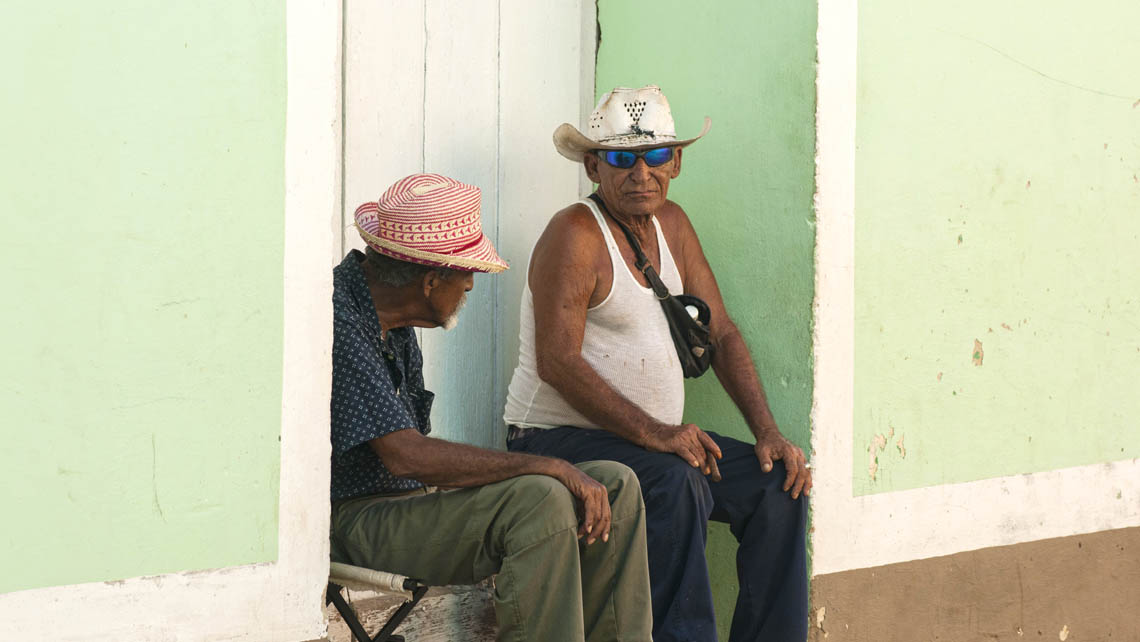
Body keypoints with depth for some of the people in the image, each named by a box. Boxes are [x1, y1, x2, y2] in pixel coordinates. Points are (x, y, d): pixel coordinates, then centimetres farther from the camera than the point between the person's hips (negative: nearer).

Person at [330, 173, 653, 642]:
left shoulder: (392, 320, 12)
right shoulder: (339, 321, -20)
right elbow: (407, 456, -28)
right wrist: (551, 468, -26)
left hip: (416, 500, 10)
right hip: (357, 522, -10)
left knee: (614, 486, -1)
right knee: (539, 500, -31)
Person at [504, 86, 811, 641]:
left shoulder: (672, 225, 11)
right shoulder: (574, 235, -13)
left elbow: (722, 335, 12)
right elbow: (557, 363, -21)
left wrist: (767, 432, -1)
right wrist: (653, 434, -28)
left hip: (659, 441, 8)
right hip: (557, 439, -8)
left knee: (780, 484, -6)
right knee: (674, 483, -34)